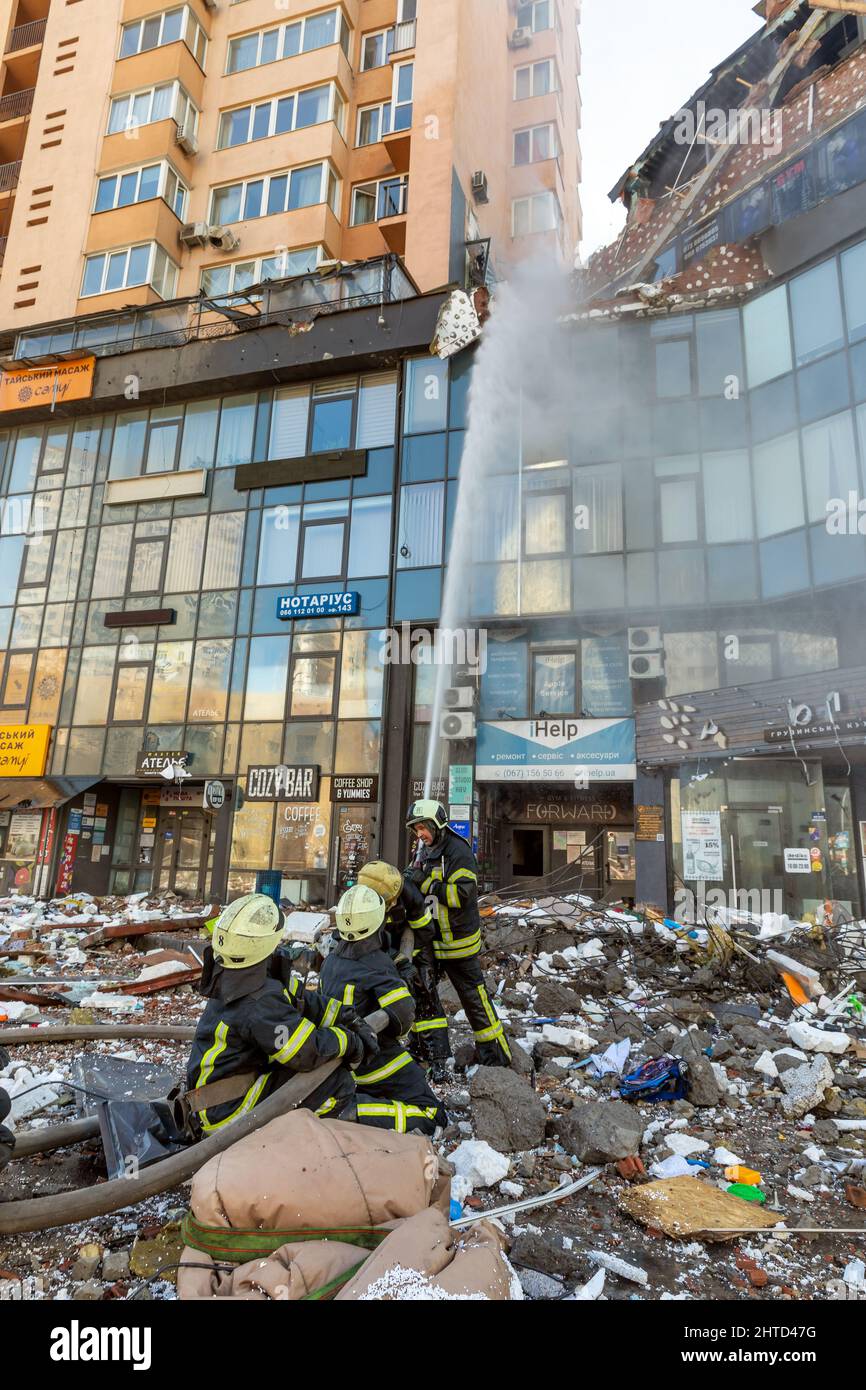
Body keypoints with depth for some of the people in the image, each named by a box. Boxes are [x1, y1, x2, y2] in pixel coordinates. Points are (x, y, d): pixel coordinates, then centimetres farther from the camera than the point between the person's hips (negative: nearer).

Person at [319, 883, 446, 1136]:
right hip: (373, 1060, -8)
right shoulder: (377, 964, -19)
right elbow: (403, 1014, -25)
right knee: (430, 1116, -5)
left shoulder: (331, 960, 4)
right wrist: (396, 1034, -2)